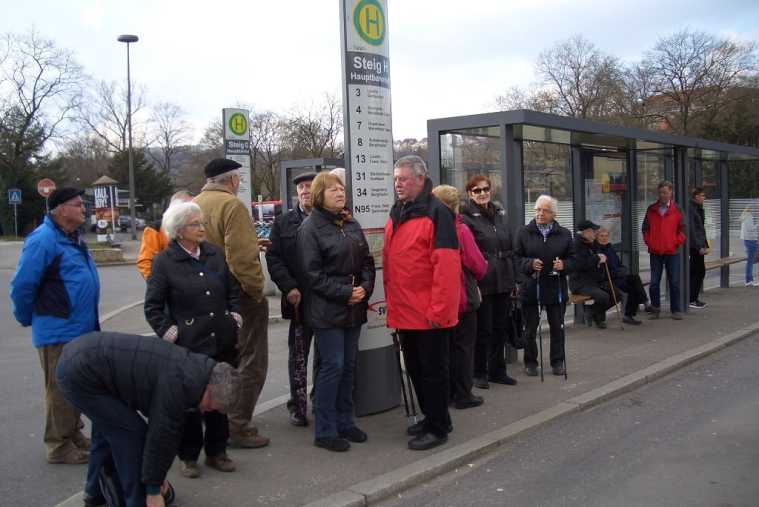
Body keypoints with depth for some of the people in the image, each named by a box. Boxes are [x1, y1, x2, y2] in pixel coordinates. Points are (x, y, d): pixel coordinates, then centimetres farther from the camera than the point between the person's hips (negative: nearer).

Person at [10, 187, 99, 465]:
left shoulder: (74, 238, 11)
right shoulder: (43, 240, -17)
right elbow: (22, 285, -15)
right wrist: (27, 318, -2)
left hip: (82, 329, 9)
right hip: (58, 331, -9)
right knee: (60, 390, 2)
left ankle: (73, 434, 31)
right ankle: (58, 445, 13)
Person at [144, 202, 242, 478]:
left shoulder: (215, 254, 6)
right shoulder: (165, 261, -6)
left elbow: (233, 291, 14)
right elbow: (152, 306, -2)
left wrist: (235, 319, 4)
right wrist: (169, 333, -9)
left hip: (222, 342, 4)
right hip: (188, 345, -4)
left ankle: (217, 451, 26)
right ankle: (189, 456, 21)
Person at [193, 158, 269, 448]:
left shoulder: (194, 205, 9)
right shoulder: (232, 205, -17)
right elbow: (242, 258, -24)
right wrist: (256, 291, -14)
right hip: (240, 295, -8)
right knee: (250, 364, 1)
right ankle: (238, 427, 3)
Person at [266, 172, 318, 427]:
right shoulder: (283, 223, 7)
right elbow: (273, 258, 2)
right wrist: (289, 288, -10)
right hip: (298, 299, 1)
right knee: (298, 355, 7)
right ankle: (298, 406, 17)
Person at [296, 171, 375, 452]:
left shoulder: (352, 225, 14)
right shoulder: (311, 227, -7)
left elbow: (367, 261, 14)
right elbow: (311, 273, -13)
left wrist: (365, 288, -4)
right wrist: (344, 293, -16)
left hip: (354, 308, 7)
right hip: (327, 310, -7)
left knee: (348, 366, 11)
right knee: (332, 366, -6)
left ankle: (344, 422, 23)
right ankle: (325, 431, 5)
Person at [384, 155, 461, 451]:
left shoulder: (436, 212, -13)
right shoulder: (396, 214, 12)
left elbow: (446, 264, -19)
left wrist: (438, 308, -21)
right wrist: (391, 300, 13)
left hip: (429, 313, -8)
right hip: (404, 312, 8)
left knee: (432, 370, 3)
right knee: (414, 368, 18)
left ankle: (438, 428, 15)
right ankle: (430, 417, 33)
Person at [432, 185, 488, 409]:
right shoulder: (460, 230, -15)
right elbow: (479, 266, -15)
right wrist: (476, 277, 8)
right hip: (462, 297, -5)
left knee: (444, 346, 14)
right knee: (463, 346, 6)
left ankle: (446, 393, 22)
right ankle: (463, 395, 10)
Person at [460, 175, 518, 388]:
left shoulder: (499, 214, 13)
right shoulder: (466, 217, -9)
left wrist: (512, 279, 15)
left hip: (502, 282, 7)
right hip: (482, 283, -7)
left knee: (500, 328, 14)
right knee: (483, 329, 2)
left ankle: (497, 371, 26)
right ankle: (479, 373, 16)